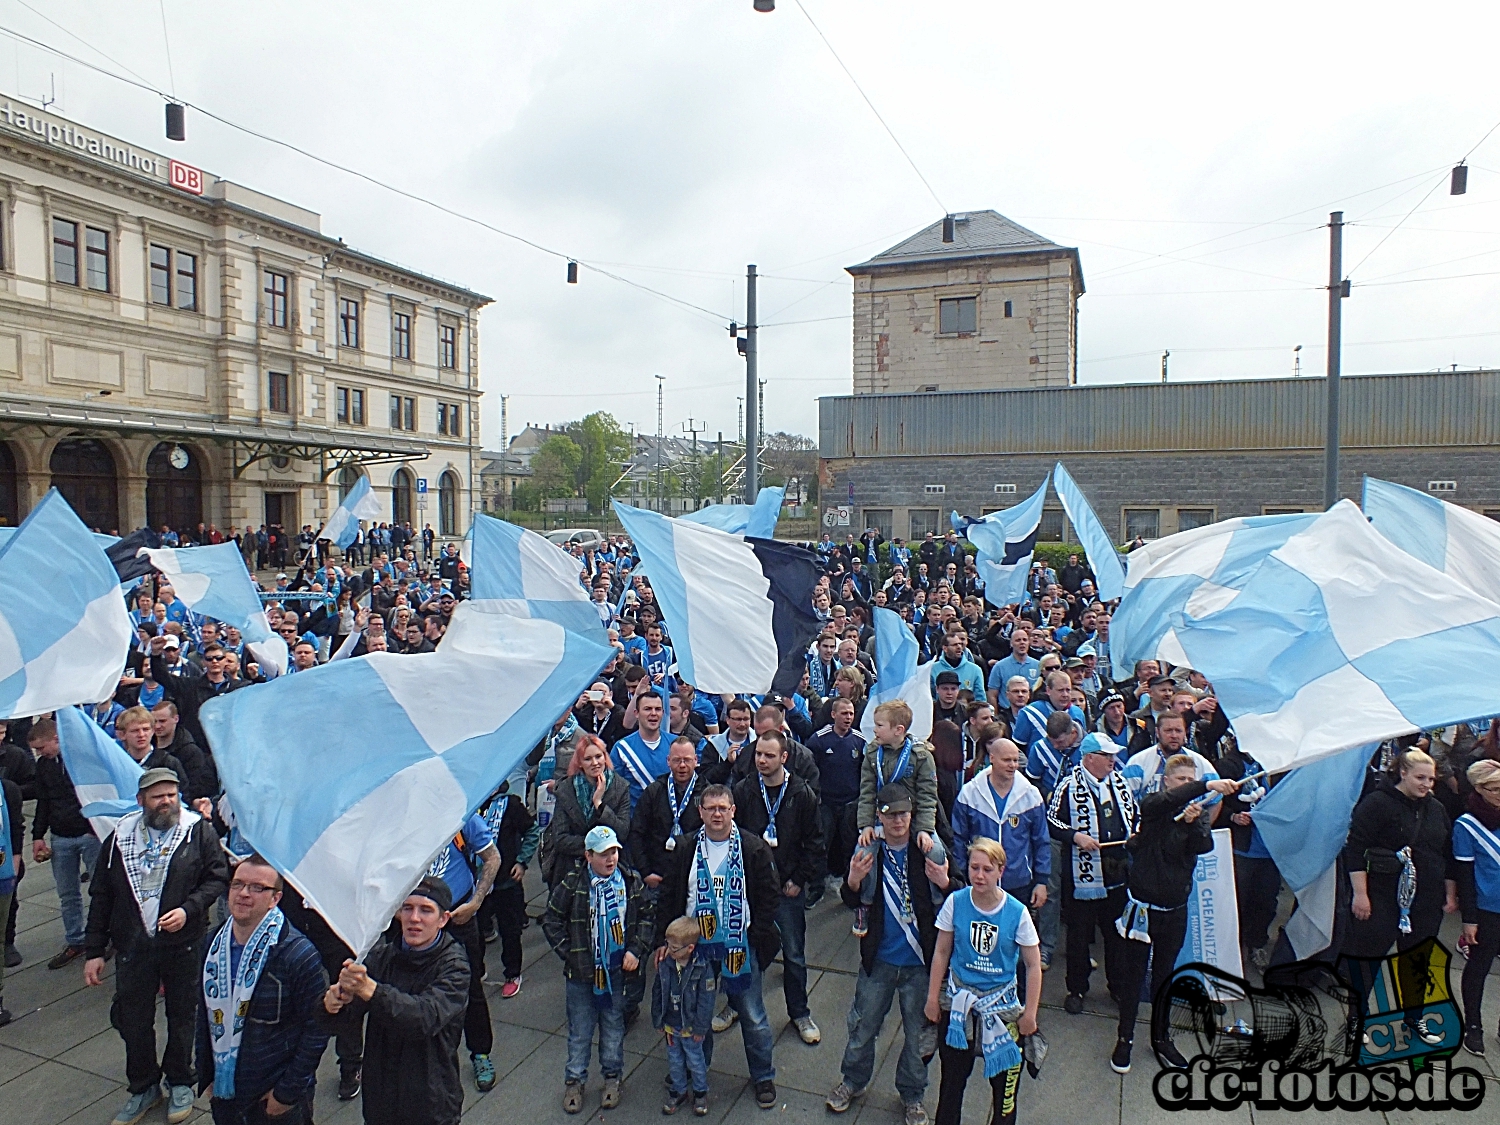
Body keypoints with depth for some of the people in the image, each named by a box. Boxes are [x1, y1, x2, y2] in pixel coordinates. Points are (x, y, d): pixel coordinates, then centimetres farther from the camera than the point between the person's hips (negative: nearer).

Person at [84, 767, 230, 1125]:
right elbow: (101, 896, 7)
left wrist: (188, 910, -20)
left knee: (182, 1015, 12)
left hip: (183, 943, -2)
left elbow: (217, 877, -4)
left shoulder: (198, 830, -6)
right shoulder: (120, 837, 2)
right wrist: (94, 950, 5)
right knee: (132, 1018, 10)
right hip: (133, 945, 2)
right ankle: (143, 1087, 32)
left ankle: (180, 1083, 33)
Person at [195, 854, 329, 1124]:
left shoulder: (298, 954, -19)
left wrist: (288, 1092, -15)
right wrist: (205, 1074, 8)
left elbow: (317, 1029, -16)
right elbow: (205, 1015, 10)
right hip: (223, 1093, 5)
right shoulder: (215, 944, 0)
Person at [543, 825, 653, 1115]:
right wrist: (568, 953, -8)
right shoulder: (572, 884, -11)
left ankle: (612, 1077, 34)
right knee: (580, 1029, 10)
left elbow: (645, 916, 6)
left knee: (614, 1026, 16)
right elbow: (551, 920, -3)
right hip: (581, 971, -2)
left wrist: (636, 950, -4)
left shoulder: (630, 881, -4)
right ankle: (574, 1080, 29)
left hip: (617, 970, 2)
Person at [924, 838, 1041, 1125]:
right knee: (952, 1076, 14)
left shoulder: (1017, 912, -15)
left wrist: (1029, 1013, -4)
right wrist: (933, 998, 1)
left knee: (1005, 1079, 4)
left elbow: (1033, 965, -5)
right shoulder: (956, 902, -11)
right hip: (958, 1002, 1)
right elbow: (941, 953, -1)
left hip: (1000, 1004, -1)